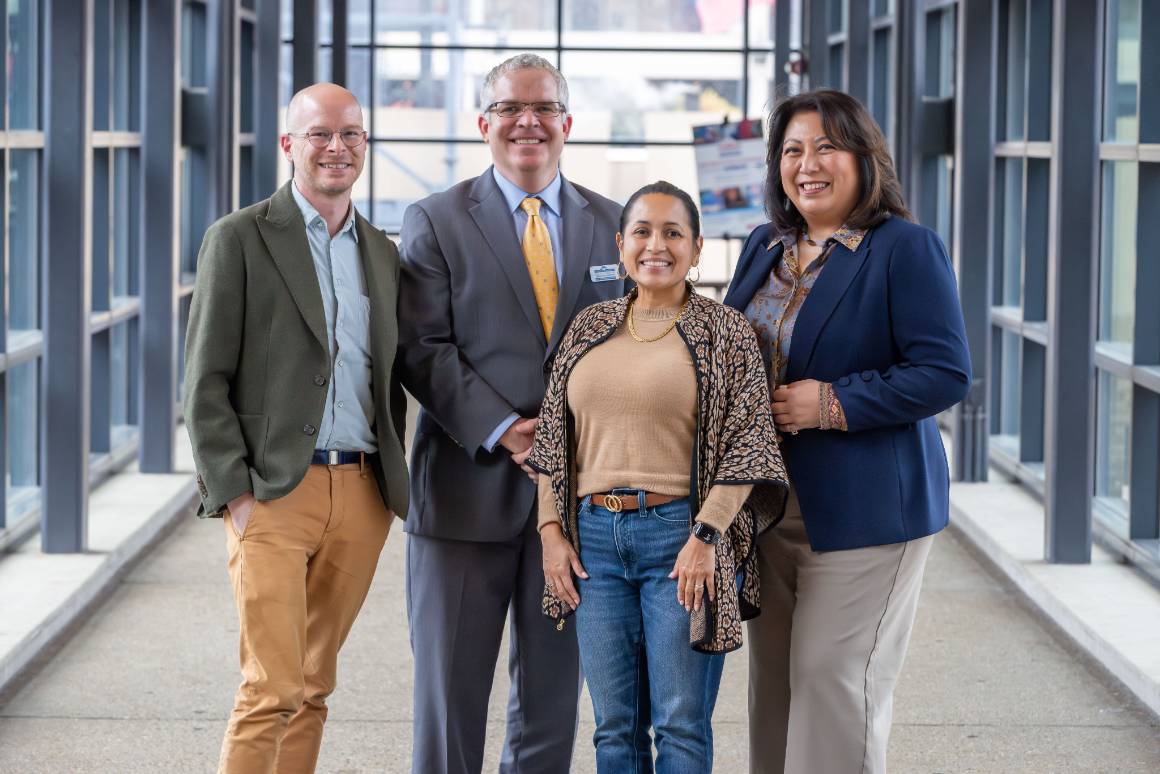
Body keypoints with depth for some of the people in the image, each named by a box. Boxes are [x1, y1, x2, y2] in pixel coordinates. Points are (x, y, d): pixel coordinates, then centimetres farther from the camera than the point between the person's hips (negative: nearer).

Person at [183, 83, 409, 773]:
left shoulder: (382, 253, 15)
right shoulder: (240, 239, -2)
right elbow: (206, 384, -4)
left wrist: (391, 489, 11)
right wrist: (235, 495, -11)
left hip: (362, 494, 5)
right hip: (273, 494, -5)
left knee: (313, 687, 8)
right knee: (272, 689, -12)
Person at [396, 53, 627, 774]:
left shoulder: (612, 223, 10)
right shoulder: (435, 222, 1)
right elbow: (424, 349, -6)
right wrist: (502, 431, -16)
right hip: (468, 491, -2)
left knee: (555, 690, 9)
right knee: (449, 689, 3)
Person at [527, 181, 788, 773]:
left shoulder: (726, 333, 0)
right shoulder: (589, 329, 13)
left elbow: (745, 444, -5)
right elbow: (553, 440, 14)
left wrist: (706, 535, -13)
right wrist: (552, 530, 5)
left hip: (679, 532, -4)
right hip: (595, 534, 4)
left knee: (682, 724, -3)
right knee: (614, 726, 7)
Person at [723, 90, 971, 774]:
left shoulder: (907, 249, -10)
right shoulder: (765, 247, 12)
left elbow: (946, 375, -16)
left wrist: (833, 404, -20)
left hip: (862, 505, -7)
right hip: (770, 505, 7)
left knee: (833, 680, -6)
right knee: (774, 679, 11)